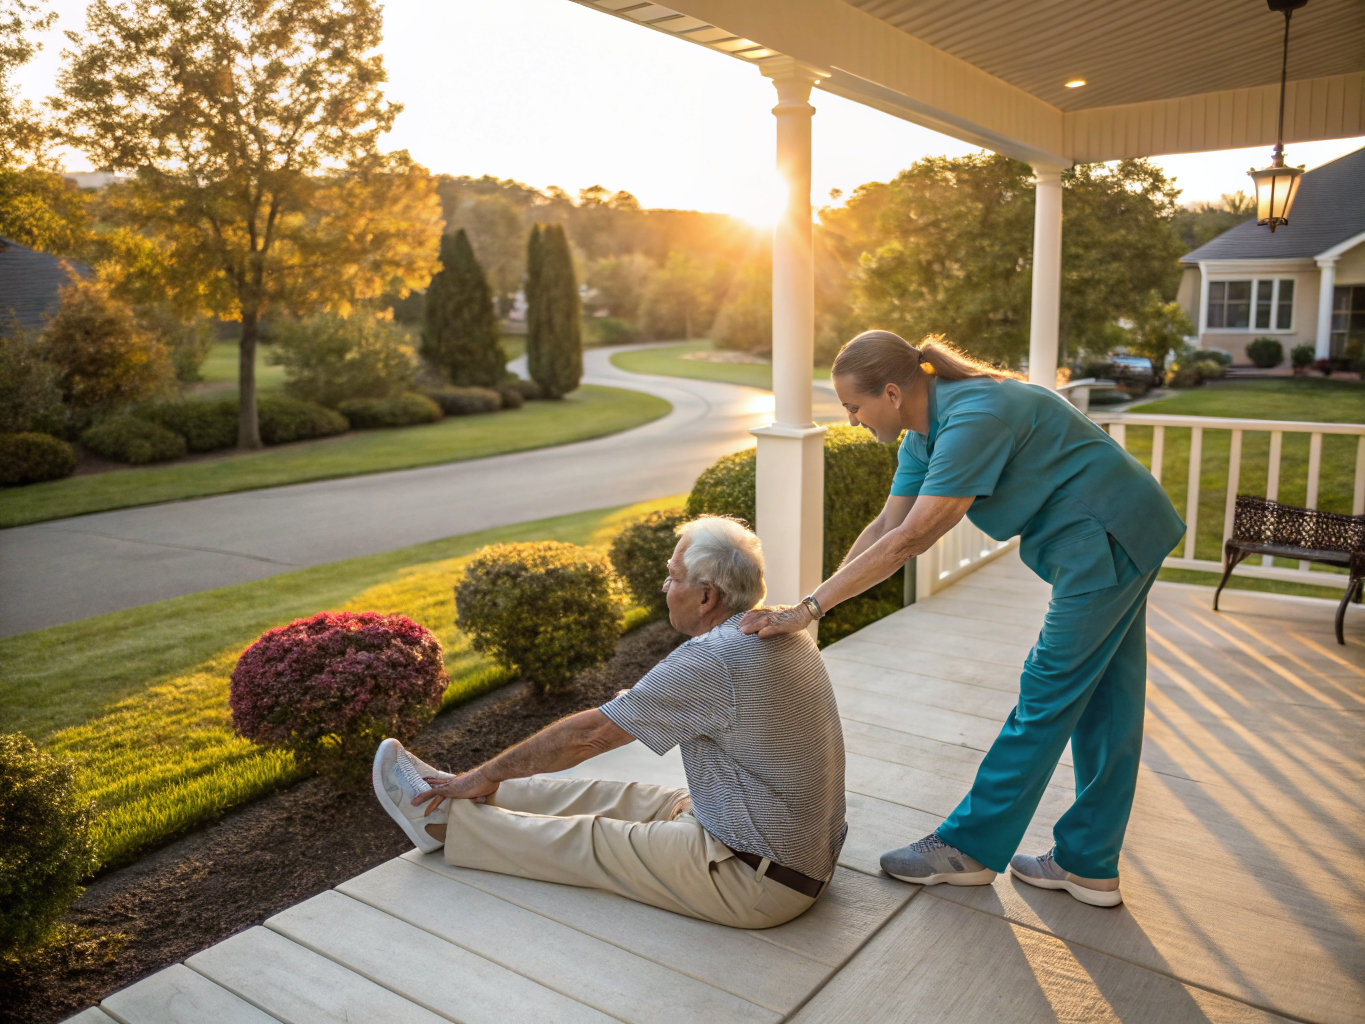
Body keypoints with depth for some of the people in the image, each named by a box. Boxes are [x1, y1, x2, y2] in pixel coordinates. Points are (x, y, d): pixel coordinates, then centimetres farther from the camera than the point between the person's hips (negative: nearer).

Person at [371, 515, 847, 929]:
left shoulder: (714, 660, -26)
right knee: (611, 798, 14)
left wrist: (489, 774, -4)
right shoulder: (783, 633, 2)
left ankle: (443, 820, 21)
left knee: (587, 840, 4)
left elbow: (589, 735, -17)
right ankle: (469, 799, 28)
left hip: (754, 879, -8)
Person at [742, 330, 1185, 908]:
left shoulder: (975, 417, -27)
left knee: (1048, 697, -2)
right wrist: (813, 602, -1)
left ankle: (970, 847, 10)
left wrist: (811, 607, -29)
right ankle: (1088, 865, 23)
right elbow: (886, 527, 5)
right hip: (1116, 541, 10)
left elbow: (909, 540, -31)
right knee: (1105, 704, 13)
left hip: (1106, 539, -10)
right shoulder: (925, 434, 4)